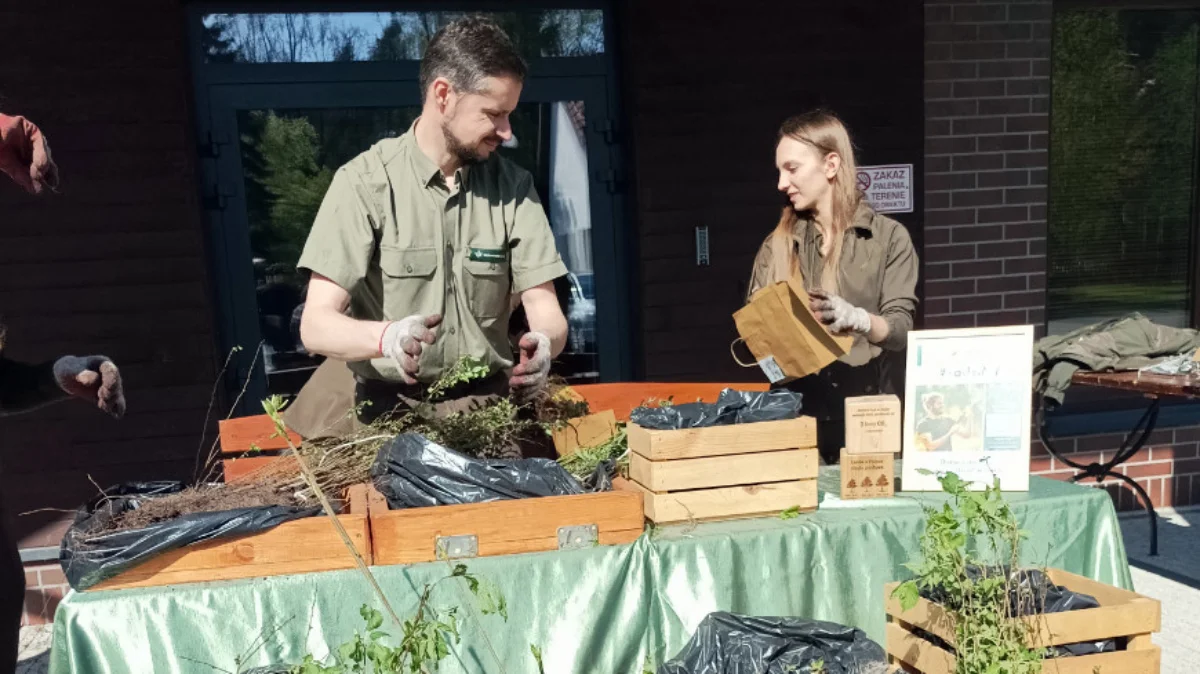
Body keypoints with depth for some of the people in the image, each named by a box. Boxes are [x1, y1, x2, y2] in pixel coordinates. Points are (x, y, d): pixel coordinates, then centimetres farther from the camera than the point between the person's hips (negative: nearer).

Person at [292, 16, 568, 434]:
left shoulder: (513, 186, 2)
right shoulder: (365, 183, -7)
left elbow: (545, 308, -1)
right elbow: (316, 324, -12)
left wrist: (543, 345, -25)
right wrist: (387, 337, -33)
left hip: (488, 404, 3)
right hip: (390, 408, -2)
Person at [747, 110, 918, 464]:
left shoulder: (889, 236, 0)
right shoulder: (778, 245, 9)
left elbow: (901, 329, -7)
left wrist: (856, 318, -26)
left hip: (869, 412, -2)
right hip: (797, 413, 2)